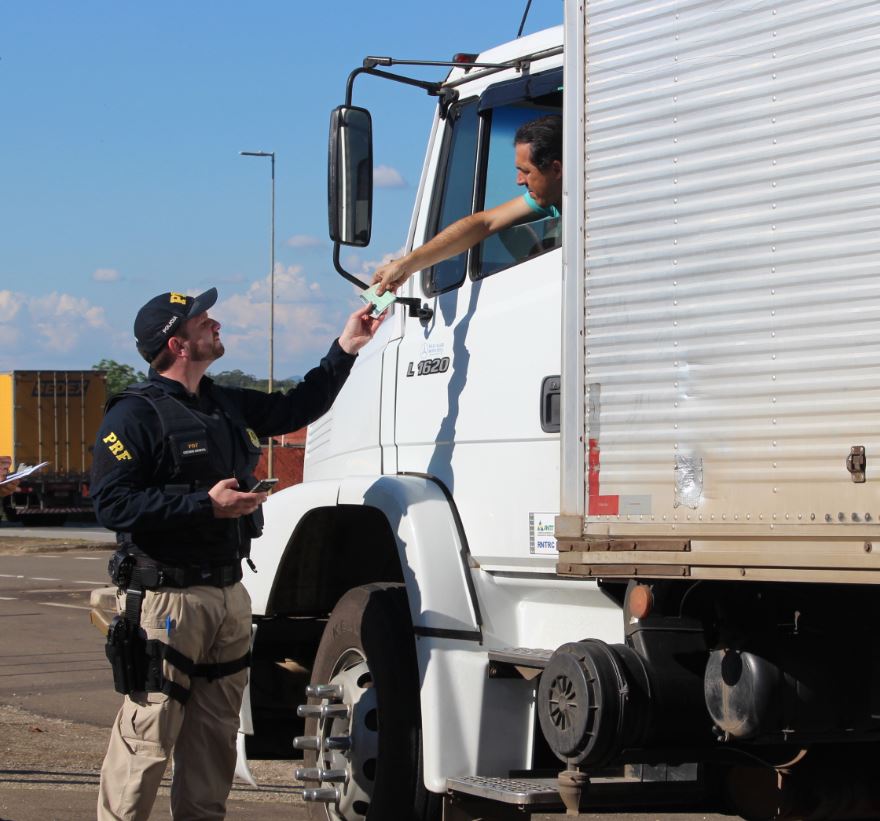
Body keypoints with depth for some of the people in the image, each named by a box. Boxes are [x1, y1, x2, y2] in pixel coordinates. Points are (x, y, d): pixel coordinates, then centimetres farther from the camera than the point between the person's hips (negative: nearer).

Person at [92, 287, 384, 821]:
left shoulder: (227, 406, 16)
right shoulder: (136, 415, -10)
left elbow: (297, 408, 28)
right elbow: (113, 503, -18)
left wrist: (346, 350, 22)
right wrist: (205, 505, -20)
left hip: (229, 592, 8)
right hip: (166, 594, -8)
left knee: (217, 731, 13)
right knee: (149, 735, -8)